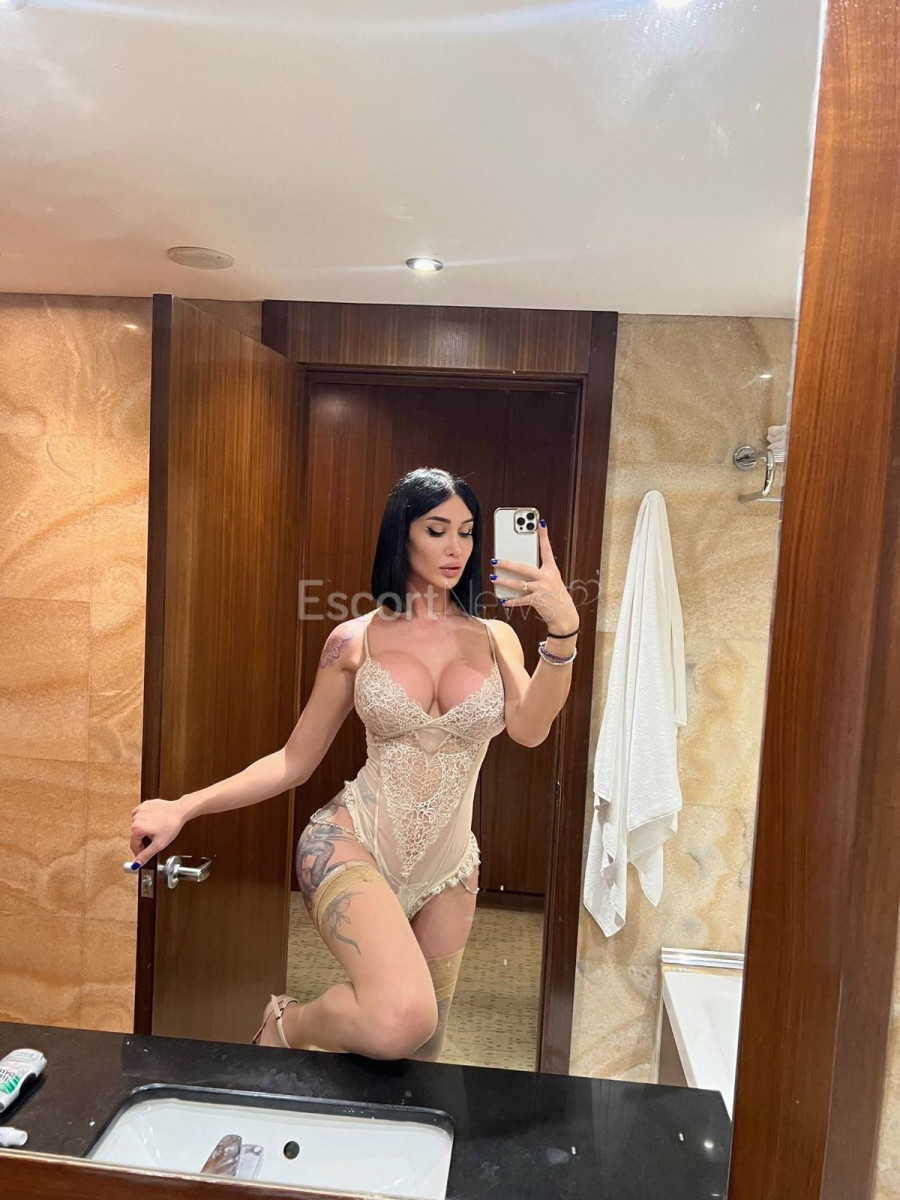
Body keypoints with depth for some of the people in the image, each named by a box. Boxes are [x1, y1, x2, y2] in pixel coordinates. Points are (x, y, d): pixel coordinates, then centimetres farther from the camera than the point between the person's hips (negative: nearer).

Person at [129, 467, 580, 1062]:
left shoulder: (495, 638, 2)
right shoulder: (356, 639, -3)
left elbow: (529, 729, -17)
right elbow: (295, 761, 2)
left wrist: (563, 630, -31)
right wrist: (183, 808, -7)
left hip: (447, 867, 4)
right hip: (353, 841, -3)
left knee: (422, 1053, 15)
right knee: (400, 1018, -28)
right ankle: (287, 1023, 5)